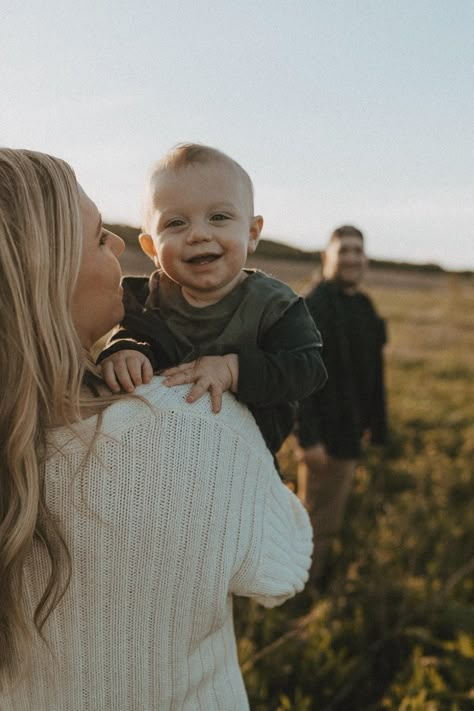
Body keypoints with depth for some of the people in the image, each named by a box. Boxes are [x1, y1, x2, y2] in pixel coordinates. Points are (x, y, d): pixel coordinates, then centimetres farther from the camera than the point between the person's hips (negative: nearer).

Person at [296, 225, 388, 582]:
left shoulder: (364, 307, 9)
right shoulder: (314, 307, -17)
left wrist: (375, 422, 14)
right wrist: (308, 437, -25)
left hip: (351, 430, 8)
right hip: (326, 432, -8)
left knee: (332, 513, 21)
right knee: (318, 518, 4)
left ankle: (319, 576, 37)